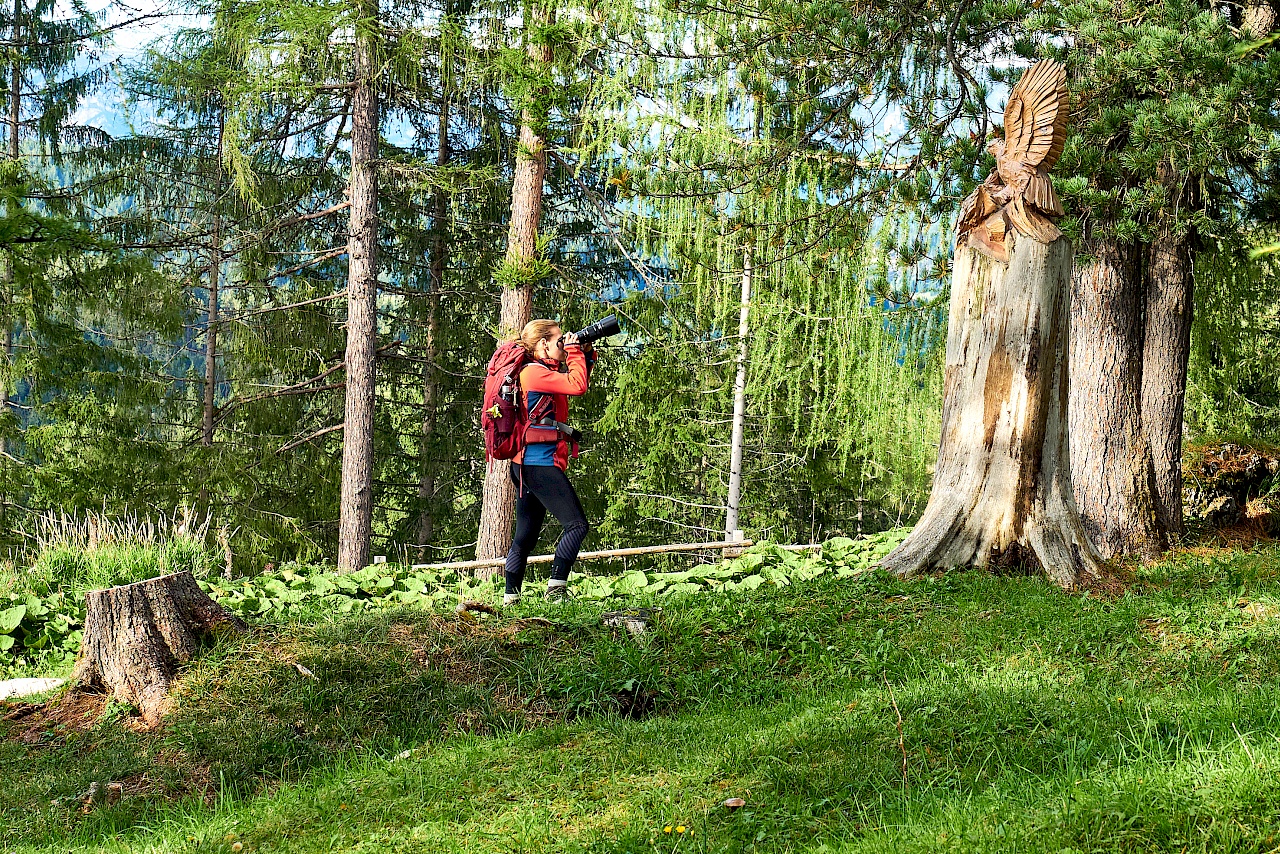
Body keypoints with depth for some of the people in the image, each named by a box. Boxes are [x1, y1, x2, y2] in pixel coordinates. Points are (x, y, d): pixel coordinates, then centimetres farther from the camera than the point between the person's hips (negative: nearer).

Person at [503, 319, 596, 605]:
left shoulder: (540, 372, 18)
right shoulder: (535, 372, -12)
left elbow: (576, 383, 27)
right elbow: (577, 386, -20)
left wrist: (586, 355, 15)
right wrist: (575, 352, -7)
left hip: (527, 466, 11)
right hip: (541, 463, -11)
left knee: (526, 536, 12)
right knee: (577, 525, -13)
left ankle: (510, 598, 14)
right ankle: (556, 589, -17)